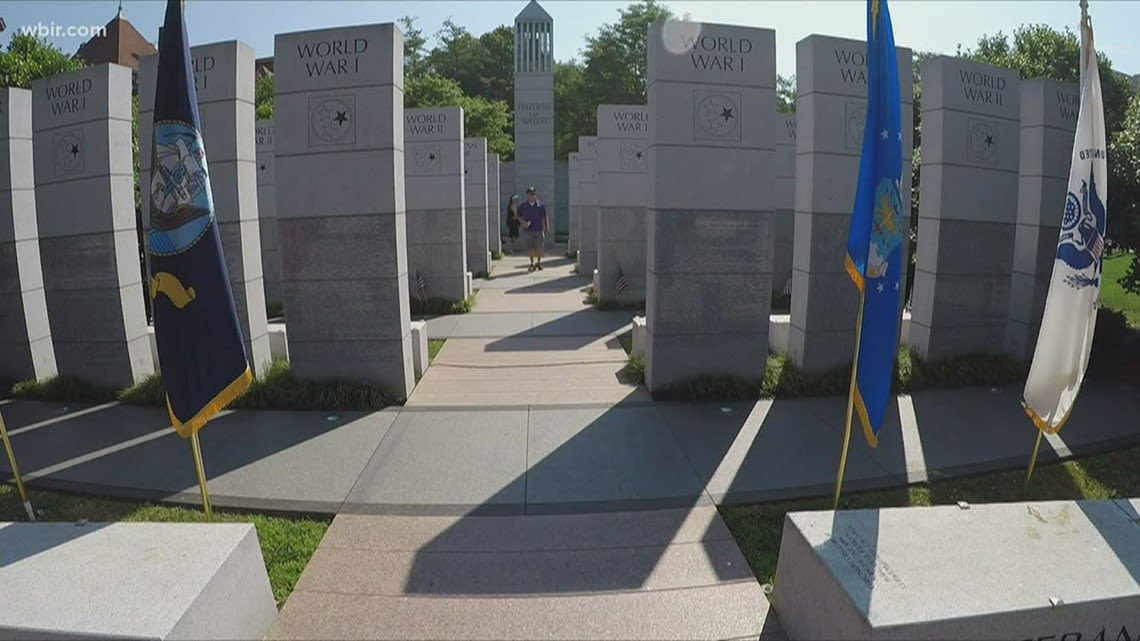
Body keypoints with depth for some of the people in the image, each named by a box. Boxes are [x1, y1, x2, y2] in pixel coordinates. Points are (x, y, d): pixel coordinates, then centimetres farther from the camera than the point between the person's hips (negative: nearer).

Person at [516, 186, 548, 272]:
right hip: (529, 230, 0)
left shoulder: (541, 205, 3)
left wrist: (545, 229, 5)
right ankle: (532, 264, 12)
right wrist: (523, 222, -6)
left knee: (539, 247, -1)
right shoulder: (523, 206, 4)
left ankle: (538, 262, 18)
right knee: (530, 248, -1)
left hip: (539, 229, 0)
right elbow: (518, 216, 14)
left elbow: (544, 217, 7)